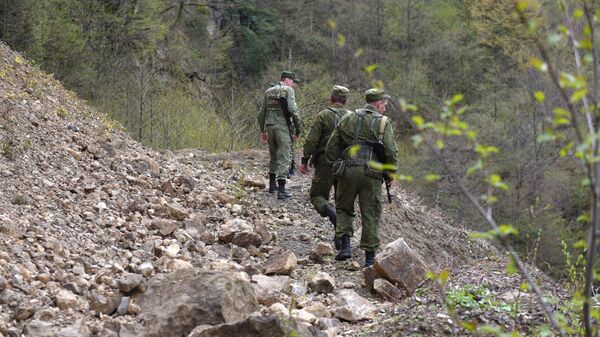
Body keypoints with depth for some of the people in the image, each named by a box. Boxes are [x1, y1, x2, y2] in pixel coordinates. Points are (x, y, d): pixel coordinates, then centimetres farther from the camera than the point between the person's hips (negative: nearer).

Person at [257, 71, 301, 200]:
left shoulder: (269, 91, 15)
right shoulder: (288, 90, -4)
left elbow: (261, 113, 16)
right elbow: (293, 110, -15)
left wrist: (262, 131, 25)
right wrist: (297, 130, -8)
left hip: (269, 126, 6)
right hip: (282, 127, -6)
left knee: (273, 156, 21)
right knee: (283, 159, -3)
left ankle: (272, 185, 29)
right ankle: (281, 190, -7)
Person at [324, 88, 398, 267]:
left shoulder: (348, 118, 10)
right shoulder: (383, 122, 1)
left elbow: (331, 148, 9)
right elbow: (390, 151, -6)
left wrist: (337, 164, 19)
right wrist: (391, 173, 7)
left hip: (347, 171, 2)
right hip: (371, 174, -2)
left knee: (344, 208, 18)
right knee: (371, 215, 5)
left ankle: (345, 245, 2)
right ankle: (370, 257, 7)